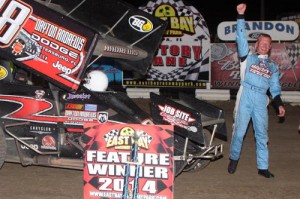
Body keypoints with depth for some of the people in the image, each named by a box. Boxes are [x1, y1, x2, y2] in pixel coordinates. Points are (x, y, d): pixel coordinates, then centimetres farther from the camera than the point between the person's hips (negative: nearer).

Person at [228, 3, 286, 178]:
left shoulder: (273, 66, 21)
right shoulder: (248, 57, 11)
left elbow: (275, 87, 20)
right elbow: (242, 37, 1)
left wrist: (279, 104, 6)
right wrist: (241, 16, -7)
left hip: (261, 99, 3)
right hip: (246, 95, -3)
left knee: (262, 134, 2)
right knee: (239, 130, -2)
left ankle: (263, 167, 7)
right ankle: (234, 159, 17)